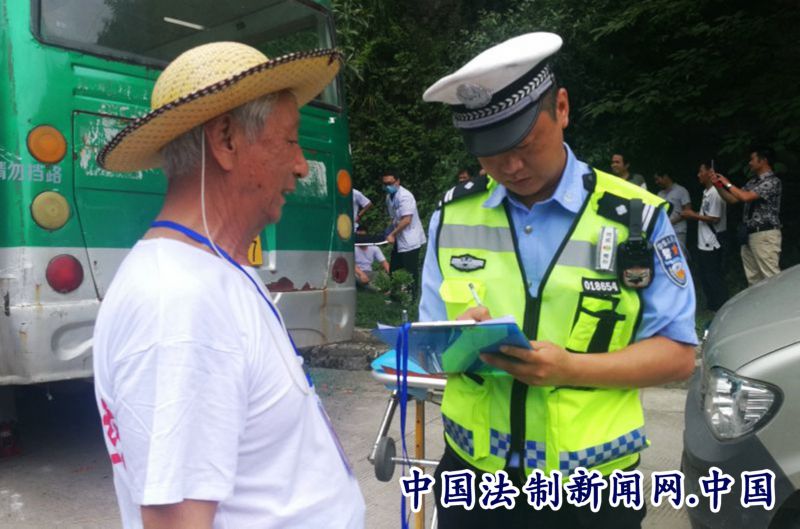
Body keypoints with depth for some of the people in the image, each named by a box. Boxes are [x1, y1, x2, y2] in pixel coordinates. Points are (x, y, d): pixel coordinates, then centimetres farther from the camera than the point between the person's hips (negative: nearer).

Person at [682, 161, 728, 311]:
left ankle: (721, 308, 7)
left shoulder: (715, 193, -18)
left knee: (714, 277, -2)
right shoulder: (707, 192, 13)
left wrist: (693, 215, -13)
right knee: (706, 277, 16)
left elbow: (714, 218, -20)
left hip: (712, 244, -10)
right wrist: (692, 214, 7)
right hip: (704, 243, 10)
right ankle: (712, 306, 26)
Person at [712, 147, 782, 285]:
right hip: (749, 235, 8)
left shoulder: (772, 181, -9)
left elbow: (746, 197, -20)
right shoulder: (752, 182, 16)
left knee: (771, 277, -11)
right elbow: (733, 199, 20)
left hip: (765, 235, -8)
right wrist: (718, 185, 10)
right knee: (753, 278, 8)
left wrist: (727, 183, -7)